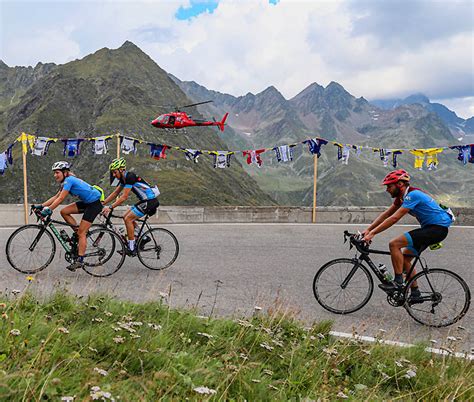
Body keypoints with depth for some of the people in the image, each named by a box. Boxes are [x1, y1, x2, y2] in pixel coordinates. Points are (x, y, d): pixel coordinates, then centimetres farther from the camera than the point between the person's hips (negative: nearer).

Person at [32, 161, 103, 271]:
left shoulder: (69, 180, -16)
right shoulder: (66, 181, 12)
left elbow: (60, 199, -23)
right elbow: (56, 197, 12)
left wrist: (48, 210, -25)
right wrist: (41, 206, 5)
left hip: (95, 203, -9)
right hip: (87, 202, 9)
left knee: (81, 233, -8)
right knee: (64, 212, 2)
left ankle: (80, 260, -3)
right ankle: (80, 231, 10)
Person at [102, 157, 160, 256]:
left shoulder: (130, 176, -20)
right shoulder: (123, 178, 10)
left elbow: (124, 197, -23)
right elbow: (115, 193, 15)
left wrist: (110, 207, -24)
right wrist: (102, 203, 10)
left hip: (150, 201, -10)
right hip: (145, 200, 10)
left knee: (128, 219, -10)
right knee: (126, 217, 11)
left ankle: (131, 249, -5)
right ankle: (143, 238, 19)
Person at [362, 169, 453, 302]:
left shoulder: (412, 195, -21)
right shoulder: (402, 197, 9)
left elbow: (394, 218, -27)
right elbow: (386, 214, 10)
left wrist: (372, 233, -26)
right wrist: (368, 230, 2)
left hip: (438, 228, -10)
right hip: (430, 228, 10)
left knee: (394, 244, -19)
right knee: (404, 258, 10)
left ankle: (398, 282, -11)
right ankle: (415, 294, 16)